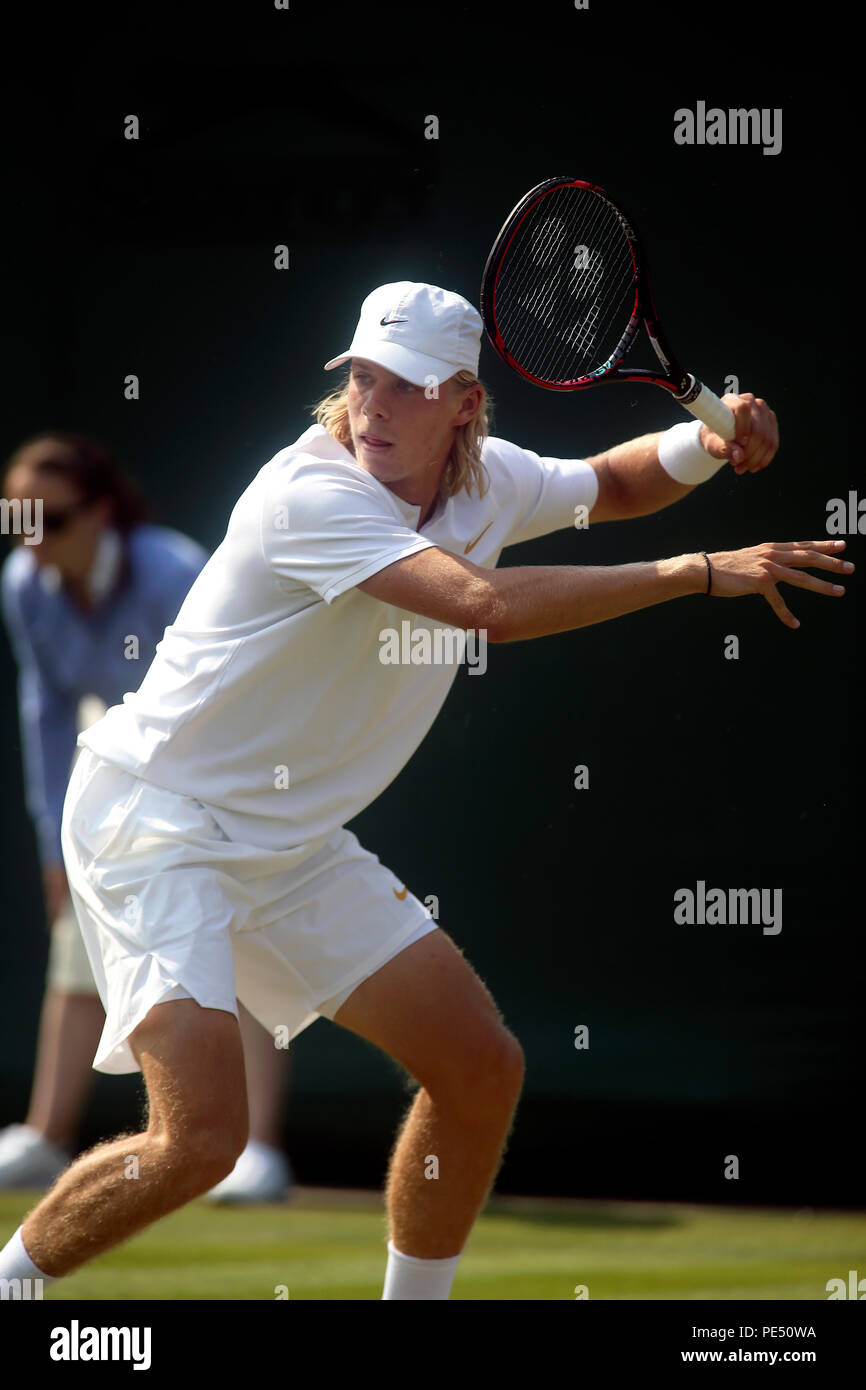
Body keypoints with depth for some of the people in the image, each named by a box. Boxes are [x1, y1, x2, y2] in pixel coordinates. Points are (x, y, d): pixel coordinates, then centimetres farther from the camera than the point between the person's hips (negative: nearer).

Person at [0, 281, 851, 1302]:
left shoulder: (486, 482, 1)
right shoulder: (311, 495, -25)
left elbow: (610, 484, 22)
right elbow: (488, 605, -37)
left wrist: (710, 442, -1)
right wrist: (700, 573, -33)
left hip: (291, 847, 9)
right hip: (156, 823, -8)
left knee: (482, 1069, 7)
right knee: (200, 1137, -22)